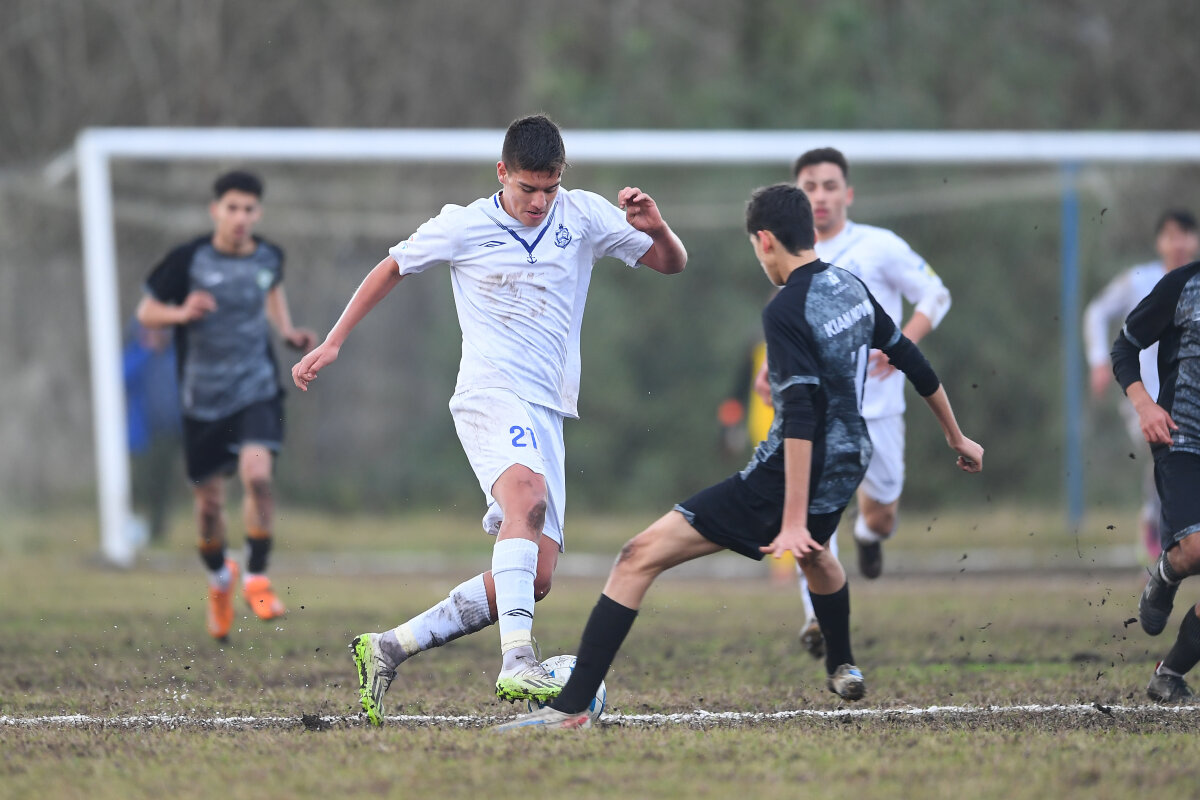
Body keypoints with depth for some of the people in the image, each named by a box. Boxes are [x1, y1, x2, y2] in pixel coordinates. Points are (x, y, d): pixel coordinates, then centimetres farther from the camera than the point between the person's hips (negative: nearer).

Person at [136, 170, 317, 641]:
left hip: (257, 390, 1)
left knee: (258, 474, -24)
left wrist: (288, 331, 10)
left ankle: (257, 577, -10)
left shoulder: (268, 257, 1)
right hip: (203, 399, -1)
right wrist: (180, 313, -22)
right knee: (209, 501, 8)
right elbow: (146, 311, -2)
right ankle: (220, 578, 37)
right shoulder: (188, 261, -9)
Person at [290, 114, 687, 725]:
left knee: (534, 578, -2)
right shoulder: (463, 226, 2)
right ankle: (518, 663, -49)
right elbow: (391, 268, 17)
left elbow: (672, 264, 13)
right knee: (527, 494, -36)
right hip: (490, 394, -5)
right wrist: (332, 343, 15)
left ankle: (388, 650, 9)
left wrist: (656, 227, -10)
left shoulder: (583, 215, 8)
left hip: (547, 411, 5)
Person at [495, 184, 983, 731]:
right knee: (813, 553, 45)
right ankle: (843, 670, 64)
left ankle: (572, 706, -19)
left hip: (786, 480, -9)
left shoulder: (786, 312, -19)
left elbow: (801, 417, -26)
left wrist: (793, 522, -29)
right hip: (843, 474, 9)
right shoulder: (853, 289, 7)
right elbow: (913, 362, 19)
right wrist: (956, 438, 34)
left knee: (640, 557, -11)